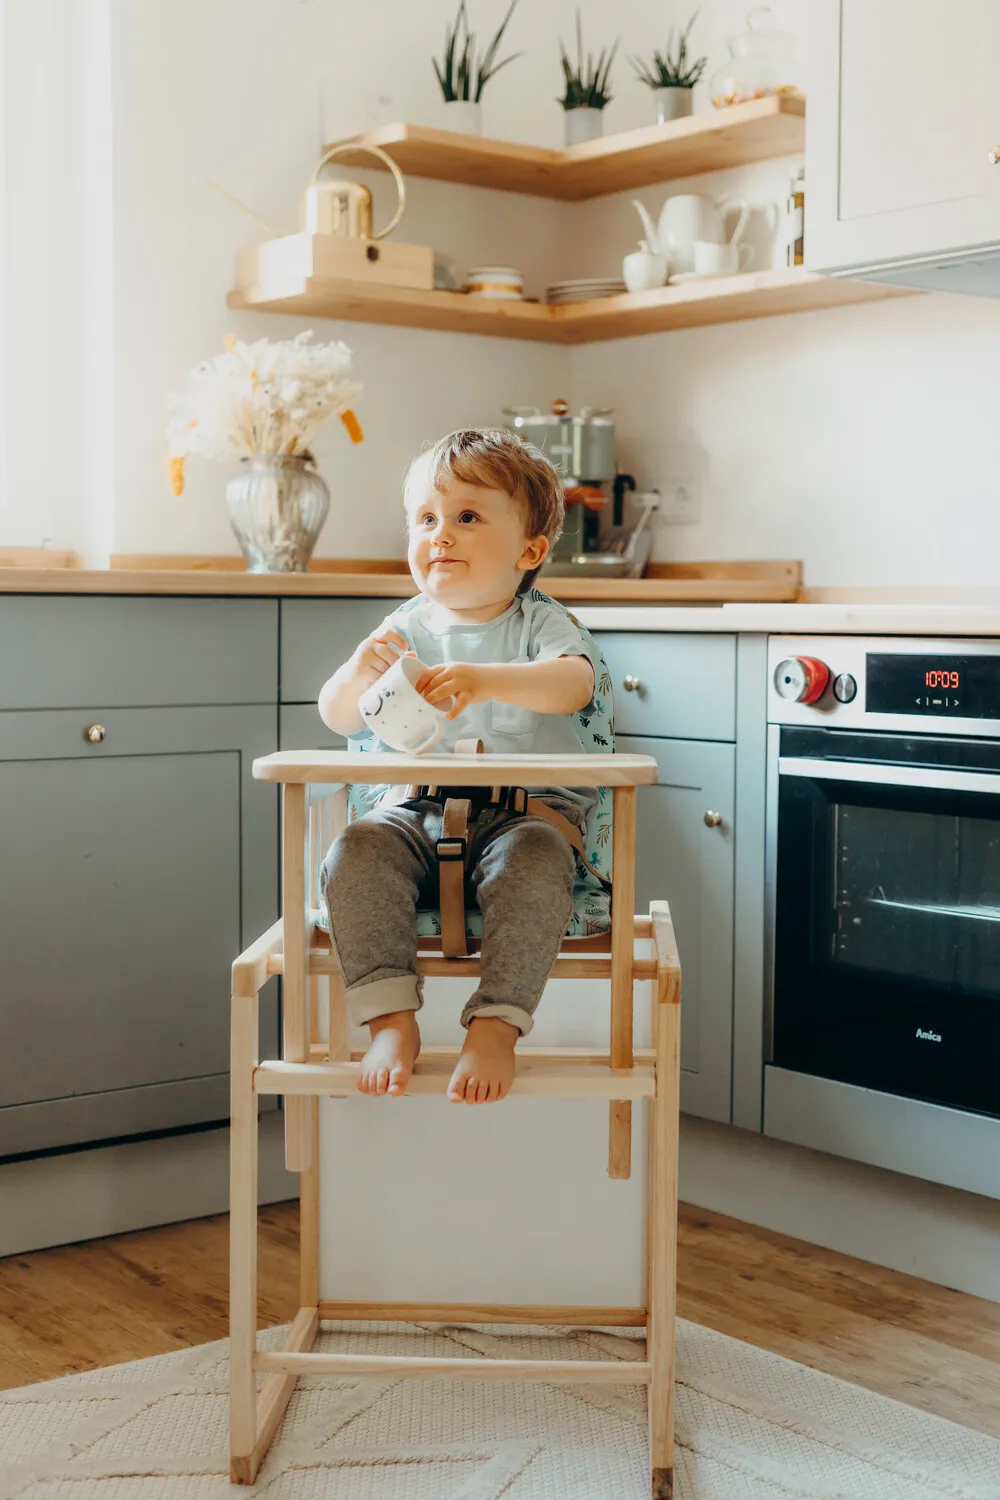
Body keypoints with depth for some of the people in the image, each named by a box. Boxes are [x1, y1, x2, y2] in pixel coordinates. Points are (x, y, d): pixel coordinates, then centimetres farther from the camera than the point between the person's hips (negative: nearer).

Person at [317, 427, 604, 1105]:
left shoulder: (541, 623, 3)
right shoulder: (406, 628, 12)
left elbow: (573, 684, -19)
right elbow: (340, 719, 8)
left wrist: (487, 680, -37)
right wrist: (360, 672, -16)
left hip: (525, 807, -3)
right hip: (414, 812, 3)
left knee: (536, 859, -35)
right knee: (355, 852, -27)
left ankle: (497, 1024, -31)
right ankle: (392, 1018, -26)